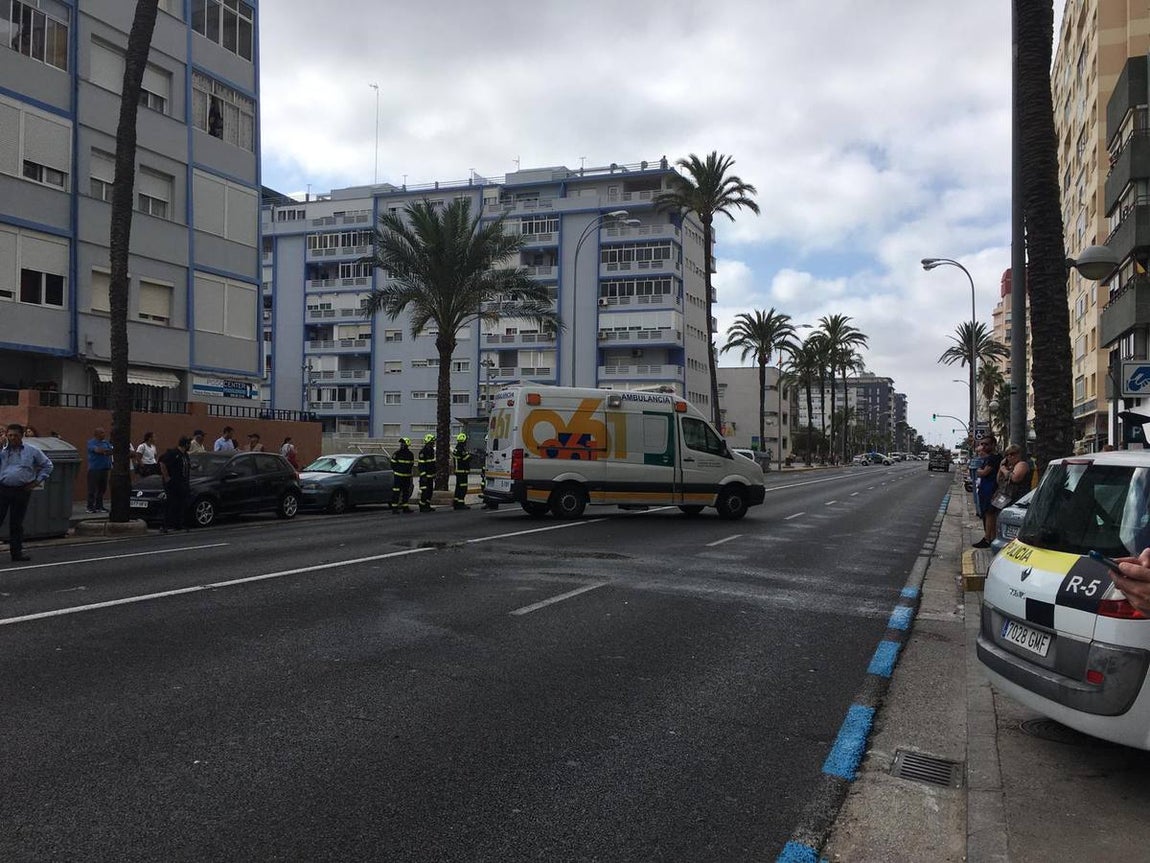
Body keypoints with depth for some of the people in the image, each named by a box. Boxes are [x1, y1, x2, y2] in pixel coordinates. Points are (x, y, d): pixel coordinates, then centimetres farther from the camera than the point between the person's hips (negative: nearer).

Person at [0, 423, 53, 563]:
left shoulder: (32, 451, 7)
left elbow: (47, 465, 16)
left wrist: (37, 481, 7)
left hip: (22, 491, 1)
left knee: (17, 523, 8)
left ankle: (16, 552, 15)